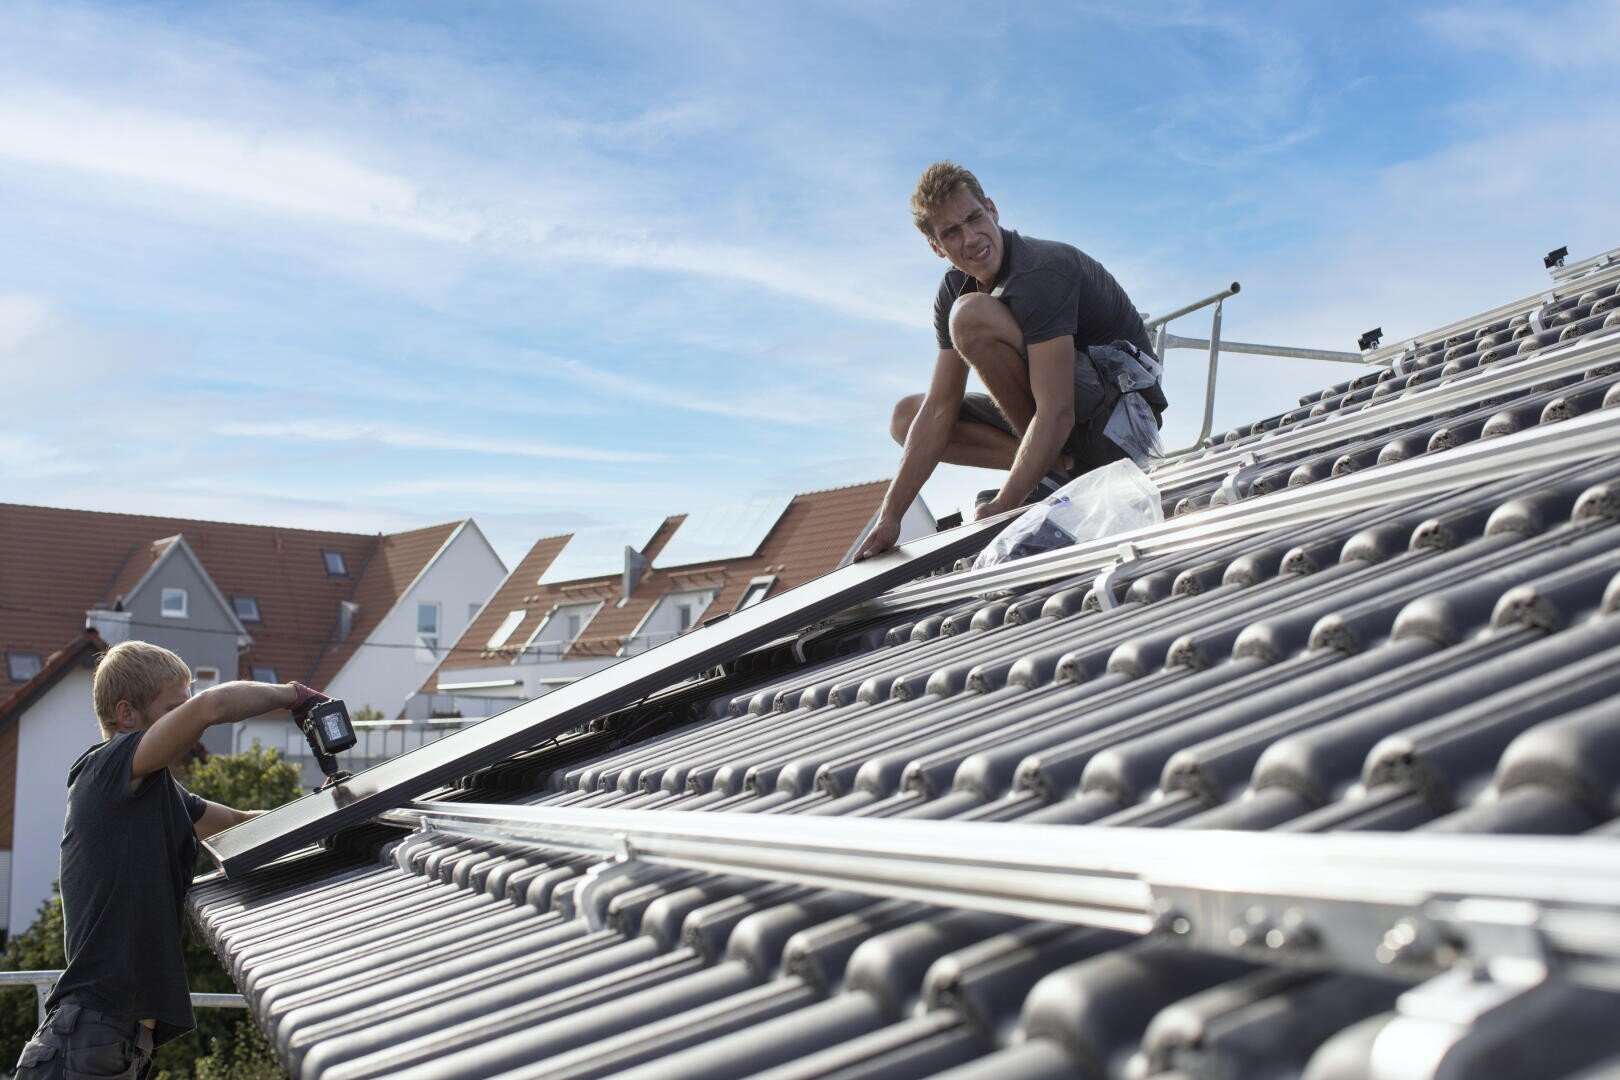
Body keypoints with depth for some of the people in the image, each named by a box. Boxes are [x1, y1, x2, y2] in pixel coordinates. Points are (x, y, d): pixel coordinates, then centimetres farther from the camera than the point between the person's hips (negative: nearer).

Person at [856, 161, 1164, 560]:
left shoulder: (1041, 273, -25)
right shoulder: (953, 291, 2)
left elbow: (1057, 414, -32)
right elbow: (939, 411, -2)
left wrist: (1001, 508, -35)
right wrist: (890, 517, -9)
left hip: (1122, 413, -9)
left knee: (971, 316, -26)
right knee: (906, 417, 4)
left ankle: (1057, 470, -14)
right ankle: (1060, 465, -6)